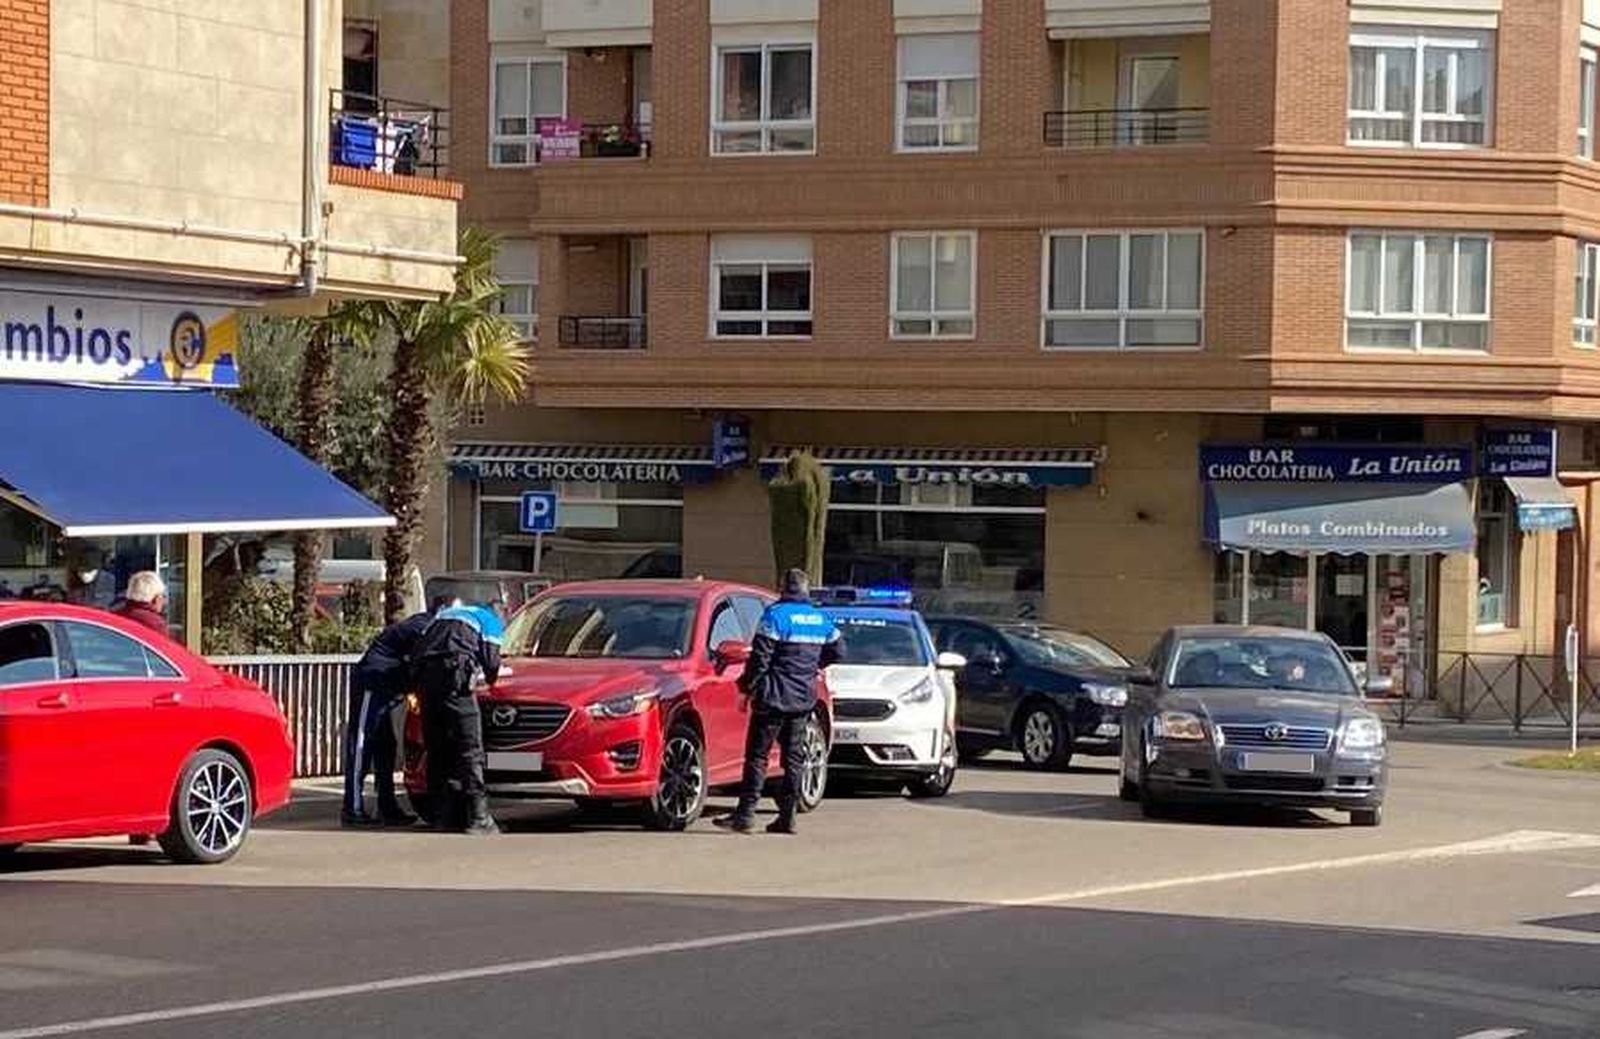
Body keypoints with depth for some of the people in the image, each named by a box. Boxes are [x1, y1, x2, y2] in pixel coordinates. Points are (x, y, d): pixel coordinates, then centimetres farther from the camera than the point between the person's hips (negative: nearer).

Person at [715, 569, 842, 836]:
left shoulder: (776, 615, -10)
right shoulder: (821, 619, 9)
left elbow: (760, 656, -14)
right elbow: (837, 651, 19)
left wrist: (748, 686, -4)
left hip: (775, 697, -6)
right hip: (805, 698, 6)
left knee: (757, 755, -4)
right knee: (794, 757, 10)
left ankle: (745, 814, -9)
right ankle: (787, 816, 9)